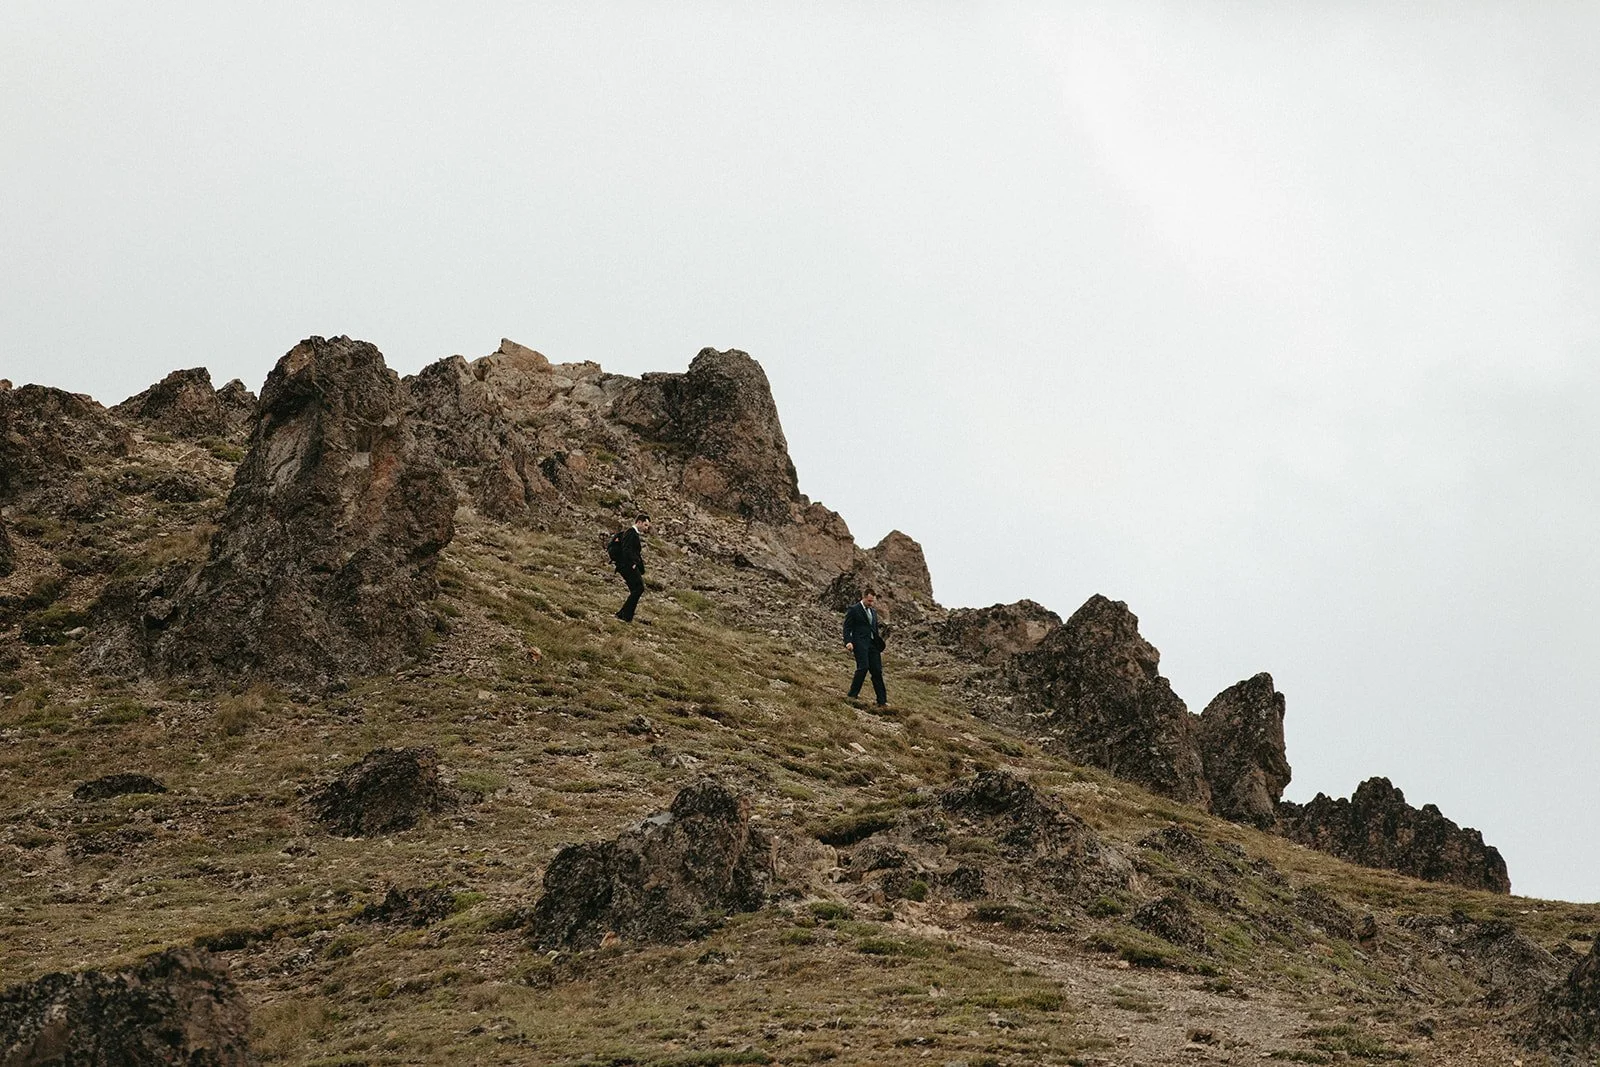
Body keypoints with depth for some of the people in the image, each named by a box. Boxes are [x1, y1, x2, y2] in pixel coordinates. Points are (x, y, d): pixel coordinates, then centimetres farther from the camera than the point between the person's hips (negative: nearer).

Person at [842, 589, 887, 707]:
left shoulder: (873, 612, 23)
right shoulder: (854, 609, 1)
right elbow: (847, 627, -5)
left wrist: (880, 647, 21)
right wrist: (848, 642, -19)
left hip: (872, 644, 7)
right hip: (860, 643, -7)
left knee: (877, 671, 1)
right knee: (863, 667, -22)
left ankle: (882, 701, 1)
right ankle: (853, 694, -12)